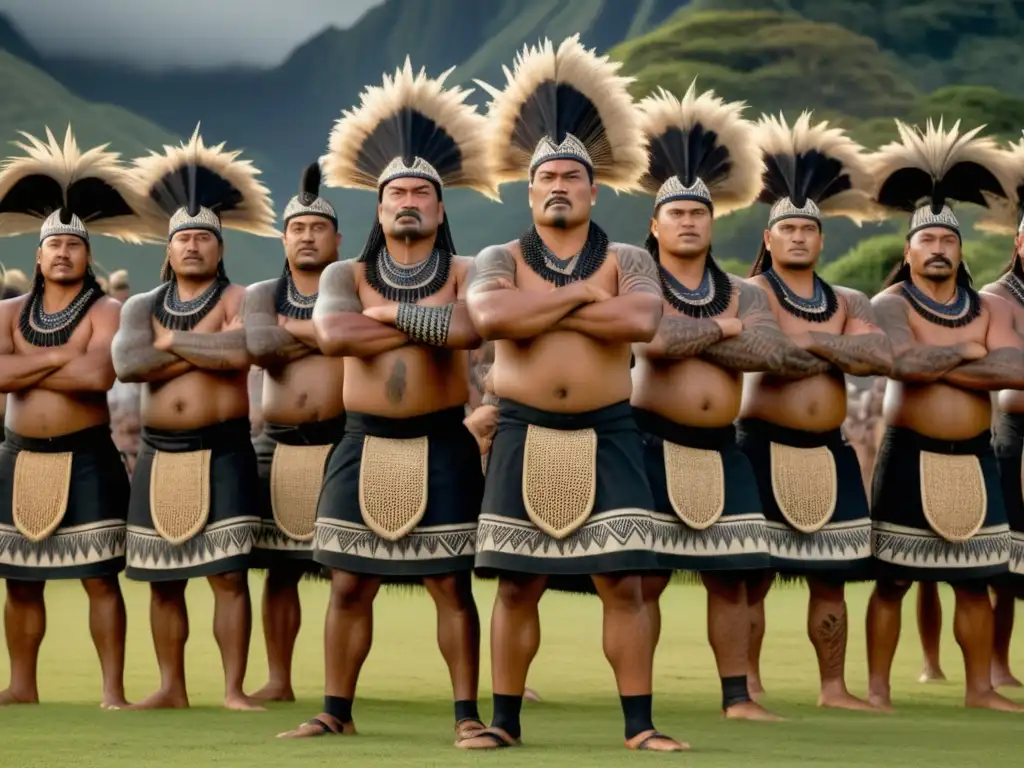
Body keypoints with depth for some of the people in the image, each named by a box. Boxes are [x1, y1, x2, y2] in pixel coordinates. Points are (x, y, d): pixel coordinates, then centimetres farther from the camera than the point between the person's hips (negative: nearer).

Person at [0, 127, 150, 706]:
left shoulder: (106, 311, -5)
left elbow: (99, 376, -22)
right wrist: (62, 355, -14)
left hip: (87, 459, -4)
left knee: (100, 577, -4)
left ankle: (114, 690, -2)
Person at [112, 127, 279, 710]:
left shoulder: (237, 300, -1)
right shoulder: (143, 306, 10)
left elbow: (241, 352, -22)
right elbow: (125, 363, -9)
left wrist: (172, 343, -10)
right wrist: (206, 352, -10)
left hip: (223, 453, -4)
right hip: (159, 454, 4)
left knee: (228, 575, -6)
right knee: (163, 581, 8)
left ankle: (235, 689, -3)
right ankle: (172, 688, 16)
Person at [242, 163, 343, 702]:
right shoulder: (263, 295, 12)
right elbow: (259, 346, -9)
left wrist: (296, 330, -10)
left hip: (344, 441, -3)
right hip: (278, 446, 3)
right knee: (279, 567, 6)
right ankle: (279, 680, 12)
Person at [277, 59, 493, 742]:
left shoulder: (464, 273, 0)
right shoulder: (346, 275, 5)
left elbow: (469, 331, -23)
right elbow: (332, 336, -16)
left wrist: (390, 312, -13)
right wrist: (430, 325, -13)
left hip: (442, 446, -2)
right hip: (364, 445, 2)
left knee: (452, 586, 0)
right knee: (350, 587, 5)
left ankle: (467, 713, 6)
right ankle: (336, 712, 14)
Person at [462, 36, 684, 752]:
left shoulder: (629, 260, 3)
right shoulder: (499, 259, 3)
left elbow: (640, 321, -19)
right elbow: (491, 318, -19)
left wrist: (540, 308, -13)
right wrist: (583, 292, -13)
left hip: (607, 436, 0)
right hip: (524, 436, 0)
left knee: (623, 584, -3)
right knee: (517, 585, 4)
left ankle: (640, 725, 3)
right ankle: (505, 721, 13)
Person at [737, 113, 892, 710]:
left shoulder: (848, 302, 11)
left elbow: (882, 356, -8)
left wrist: (811, 341, -13)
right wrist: (839, 348, -15)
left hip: (830, 453, 5)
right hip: (766, 448, -5)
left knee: (830, 579, 8)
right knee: (752, 577, -3)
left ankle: (835, 688, 16)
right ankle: (747, 688, 3)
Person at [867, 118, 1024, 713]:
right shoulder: (890, 305, -6)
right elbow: (903, 363, -26)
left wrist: (936, 365, -14)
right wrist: (966, 351, -12)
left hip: (974, 457, 4)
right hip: (910, 456, -4)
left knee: (975, 581, 9)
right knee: (893, 580, -1)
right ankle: (878, 688, 4)